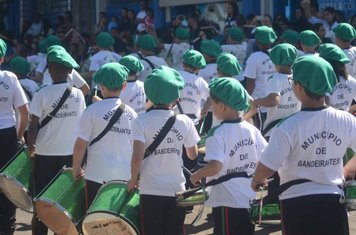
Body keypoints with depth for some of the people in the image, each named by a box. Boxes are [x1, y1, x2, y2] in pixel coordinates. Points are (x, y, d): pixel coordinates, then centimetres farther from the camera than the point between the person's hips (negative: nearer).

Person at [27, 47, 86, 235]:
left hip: (46, 154, -2)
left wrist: (31, 147, 4)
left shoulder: (42, 94, -12)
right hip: (71, 153, 3)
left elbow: (33, 125, -12)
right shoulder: (78, 94, -3)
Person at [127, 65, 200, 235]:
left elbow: (137, 157, -17)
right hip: (177, 191, 2)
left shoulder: (142, 121, -11)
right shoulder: (185, 122, -3)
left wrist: (133, 180, -1)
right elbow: (193, 155, 9)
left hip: (151, 191, -2)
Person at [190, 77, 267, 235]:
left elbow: (215, 166, -26)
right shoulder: (252, 130, 3)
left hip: (227, 202, -6)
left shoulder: (217, 133, -15)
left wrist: (196, 176, -9)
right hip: (250, 200, 6)